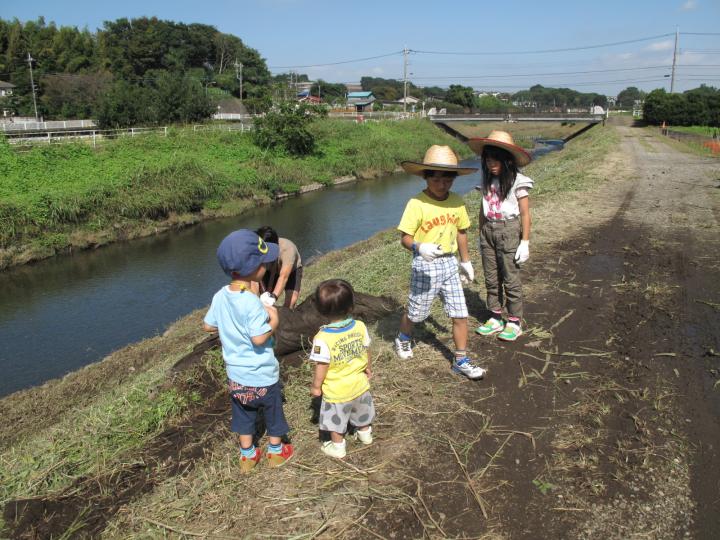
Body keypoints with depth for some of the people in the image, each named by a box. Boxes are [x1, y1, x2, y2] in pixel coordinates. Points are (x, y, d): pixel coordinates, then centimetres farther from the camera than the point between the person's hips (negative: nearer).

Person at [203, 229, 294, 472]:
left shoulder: (220, 296, -9)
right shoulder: (252, 303, -30)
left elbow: (208, 326, 2)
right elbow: (259, 338, -32)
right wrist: (274, 320, -17)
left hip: (236, 374, 6)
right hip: (262, 375, -5)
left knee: (244, 415, 24)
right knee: (273, 413, 20)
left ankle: (247, 456, 40)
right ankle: (276, 452, 39)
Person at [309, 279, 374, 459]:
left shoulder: (322, 338, -31)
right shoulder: (360, 326, -17)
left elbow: (322, 366, -22)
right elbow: (366, 351, -2)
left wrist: (316, 386, -4)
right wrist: (368, 368, 17)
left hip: (336, 392, -4)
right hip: (359, 385, 5)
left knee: (336, 422, 21)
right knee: (361, 413, 31)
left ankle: (337, 448, 40)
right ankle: (365, 434, 54)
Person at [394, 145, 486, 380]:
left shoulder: (456, 201, 0)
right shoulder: (416, 204, -17)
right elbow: (405, 238, -16)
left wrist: (465, 261, 18)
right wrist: (420, 247, -37)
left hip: (449, 263, 4)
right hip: (425, 265, -4)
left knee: (460, 315, 3)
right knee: (415, 312, 14)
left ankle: (461, 361, 18)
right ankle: (403, 339, 45)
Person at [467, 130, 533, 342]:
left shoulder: (517, 181, -9)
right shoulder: (486, 180, 7)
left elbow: (525, 214, -8)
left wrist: (525, 242, -10)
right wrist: (481, 236, 14)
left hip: (509, 231, -5)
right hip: (488, 231, 6)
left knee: (511, 279, 1)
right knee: (491, 278, 11)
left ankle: (515, 322, 14)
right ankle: (495, 318, 24)